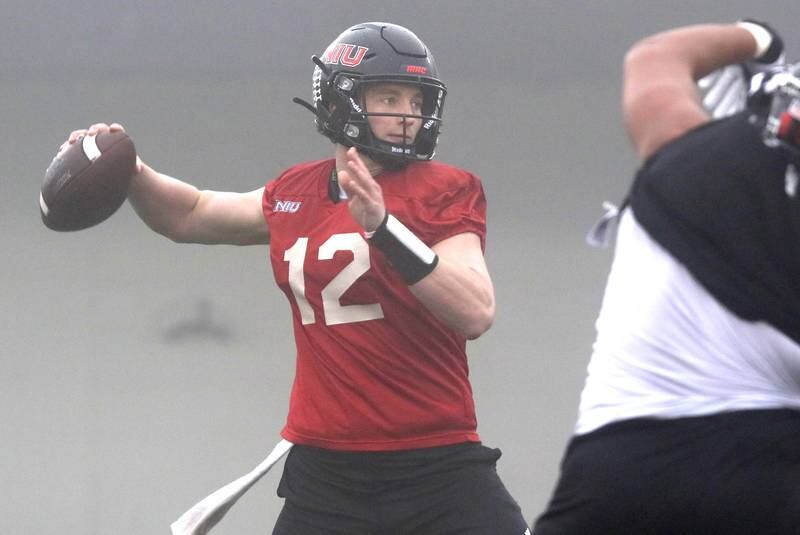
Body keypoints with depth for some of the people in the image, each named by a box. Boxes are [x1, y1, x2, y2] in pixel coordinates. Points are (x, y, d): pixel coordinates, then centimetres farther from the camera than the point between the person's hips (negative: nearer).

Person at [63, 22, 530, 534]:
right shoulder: (295, 195, 12)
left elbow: (475, 314, -18)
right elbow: (191, 215, 31)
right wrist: (128, 171, 12)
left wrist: (382, 225, -27)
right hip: (325, 473, 3)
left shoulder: (445, 190, -2)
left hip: (438, 470, -3)